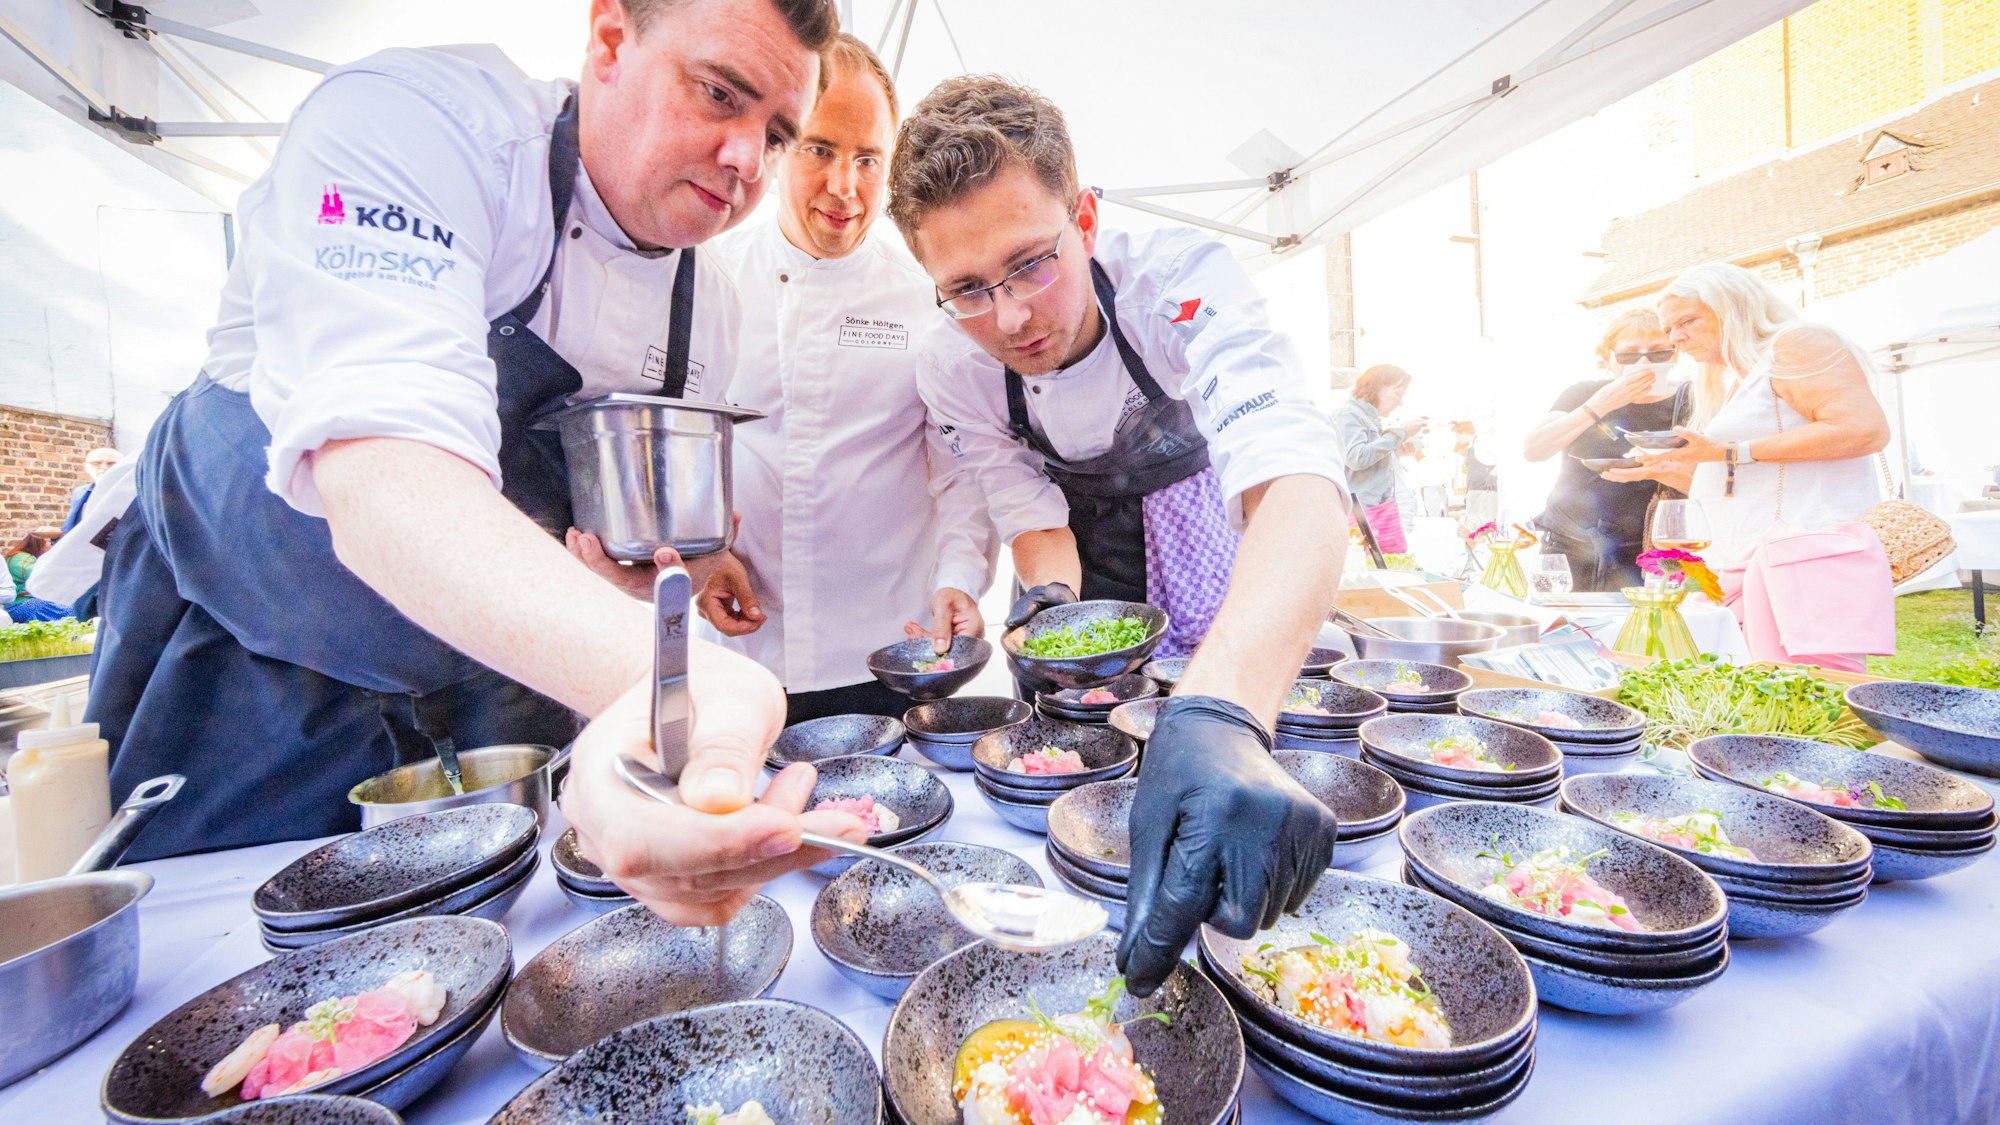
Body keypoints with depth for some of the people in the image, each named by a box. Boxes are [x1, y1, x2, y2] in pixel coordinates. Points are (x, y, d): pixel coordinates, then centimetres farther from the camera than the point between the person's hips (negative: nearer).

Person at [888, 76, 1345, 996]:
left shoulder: (1181, 282, -36)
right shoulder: (949, 369, -24)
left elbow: (1298, 480, -51)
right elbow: (1033, 517, -16)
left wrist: (1219, 715, -68)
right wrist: (1051, 598, -41)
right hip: (1099, 576, 2)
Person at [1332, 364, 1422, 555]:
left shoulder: (1374, 417, 17)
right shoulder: (1348, 413, -9)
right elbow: (1356, 457, -21)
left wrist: (1407, 435, 13)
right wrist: (1399, 433, -15)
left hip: (1386, 505, 9)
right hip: (1362, 509, -9)